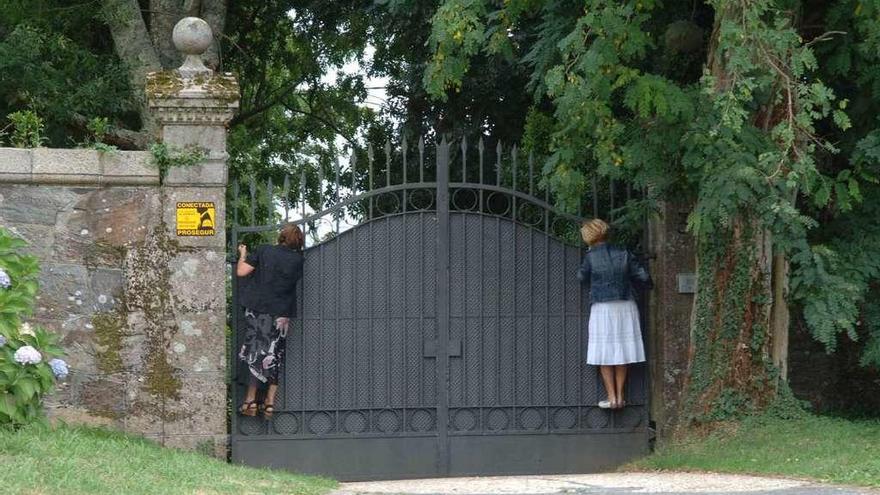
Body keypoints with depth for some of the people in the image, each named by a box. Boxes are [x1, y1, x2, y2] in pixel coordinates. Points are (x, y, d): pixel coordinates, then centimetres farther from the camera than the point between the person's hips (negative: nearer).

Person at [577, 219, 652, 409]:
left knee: (604, 355, 4)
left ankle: (612, 397, 1)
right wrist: (648, 285, 21)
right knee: (621, 352, 12)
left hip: (602, 308, -3)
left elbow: (582, 277, 9)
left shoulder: (591, 257, -8)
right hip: (625, 307, 3)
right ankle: (620, 396, 12)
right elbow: (643, 277, -1)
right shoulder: (623, 254, -1)